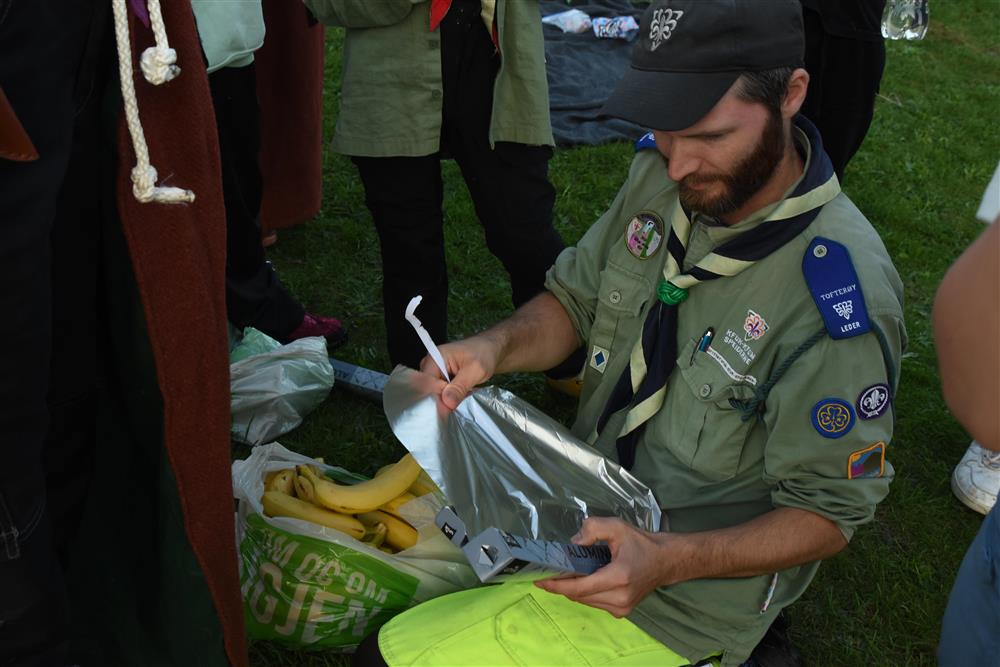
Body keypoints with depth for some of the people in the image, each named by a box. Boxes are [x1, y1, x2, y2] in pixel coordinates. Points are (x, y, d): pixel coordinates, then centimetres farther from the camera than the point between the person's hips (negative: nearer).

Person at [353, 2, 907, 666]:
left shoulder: (846, 294, -29)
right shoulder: (665, 175, -9)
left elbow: (830, 511, -19)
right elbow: (575, 299, 4)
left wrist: (666, 561, -33)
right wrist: (494, 348, -18)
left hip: (684, 593, -6)